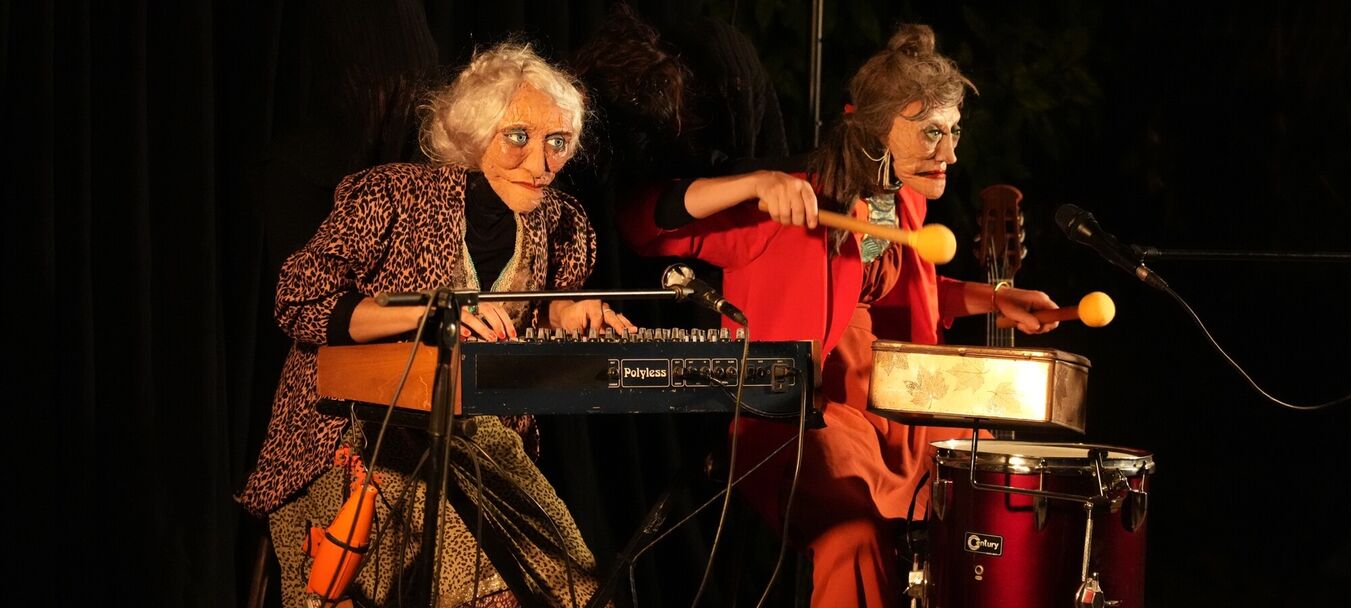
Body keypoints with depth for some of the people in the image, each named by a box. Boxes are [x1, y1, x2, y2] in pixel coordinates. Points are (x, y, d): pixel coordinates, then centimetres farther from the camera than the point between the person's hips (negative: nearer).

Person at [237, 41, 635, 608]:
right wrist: (427, 310, -25)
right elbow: (299, 304, -14)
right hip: (355, 429, -4)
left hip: (477, 433, 4)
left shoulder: (559, 226, 2)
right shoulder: (390, 197, -12)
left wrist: (564, 315, -6)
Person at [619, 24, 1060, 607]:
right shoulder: (793, 207, -16)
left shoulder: (906, 204, 7)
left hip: (895, 404, 8)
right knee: (858, 532, -31)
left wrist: (992, 299, 12)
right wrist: (756, 184, -35)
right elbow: (644, 224, -22)